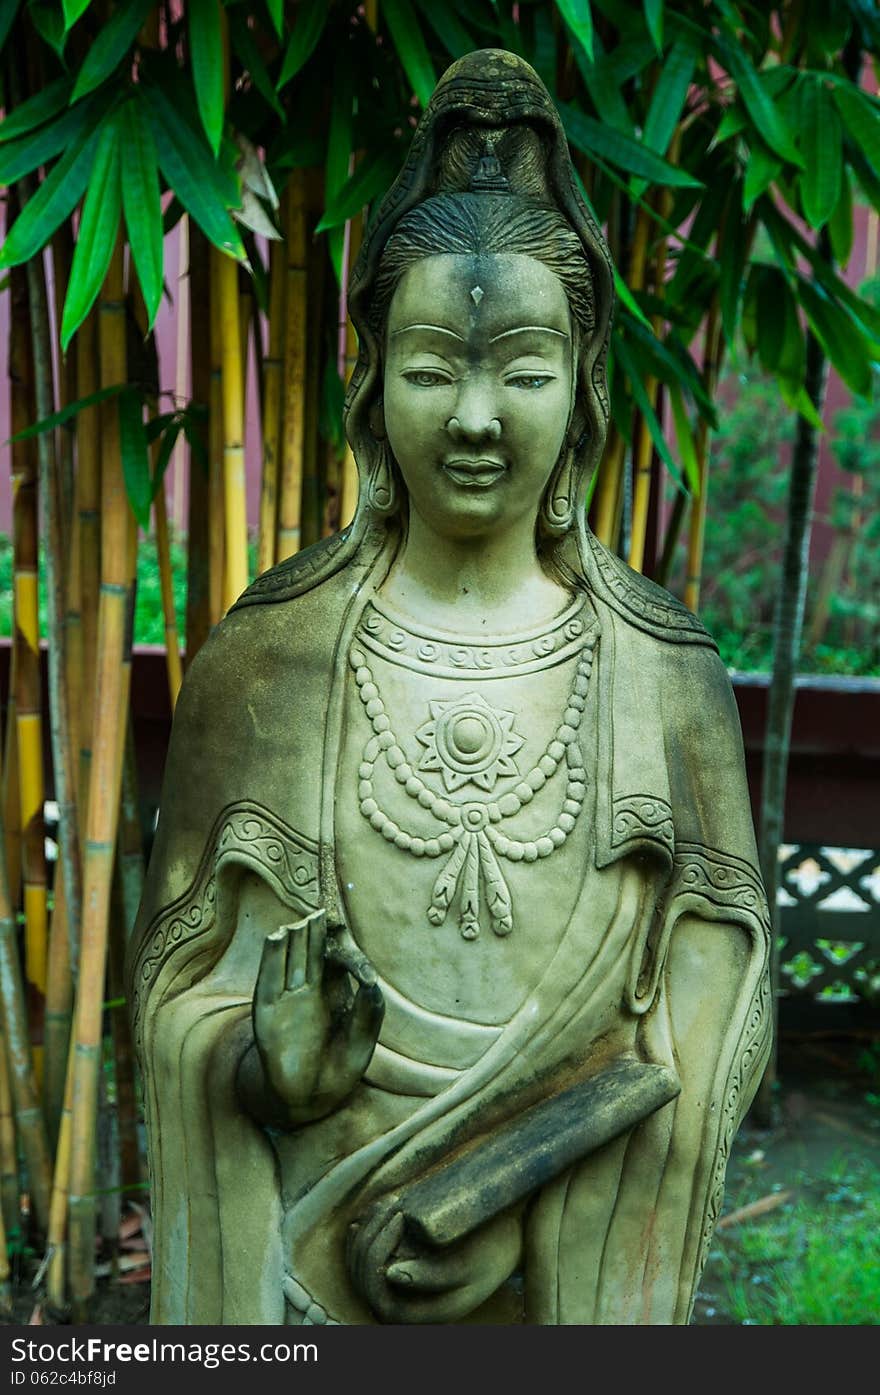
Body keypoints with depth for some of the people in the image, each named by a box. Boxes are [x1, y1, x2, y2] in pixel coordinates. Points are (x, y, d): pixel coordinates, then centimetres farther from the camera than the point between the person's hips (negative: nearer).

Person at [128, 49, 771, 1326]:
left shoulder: (665, 670, -7)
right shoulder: (265, 650, -8)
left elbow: (719, 993, -8)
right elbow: (182, 962, -3)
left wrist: (507, 1179, -18)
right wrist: (265, 1057, -24)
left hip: (574, 1268, 1)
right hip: (309, 1263, 0)